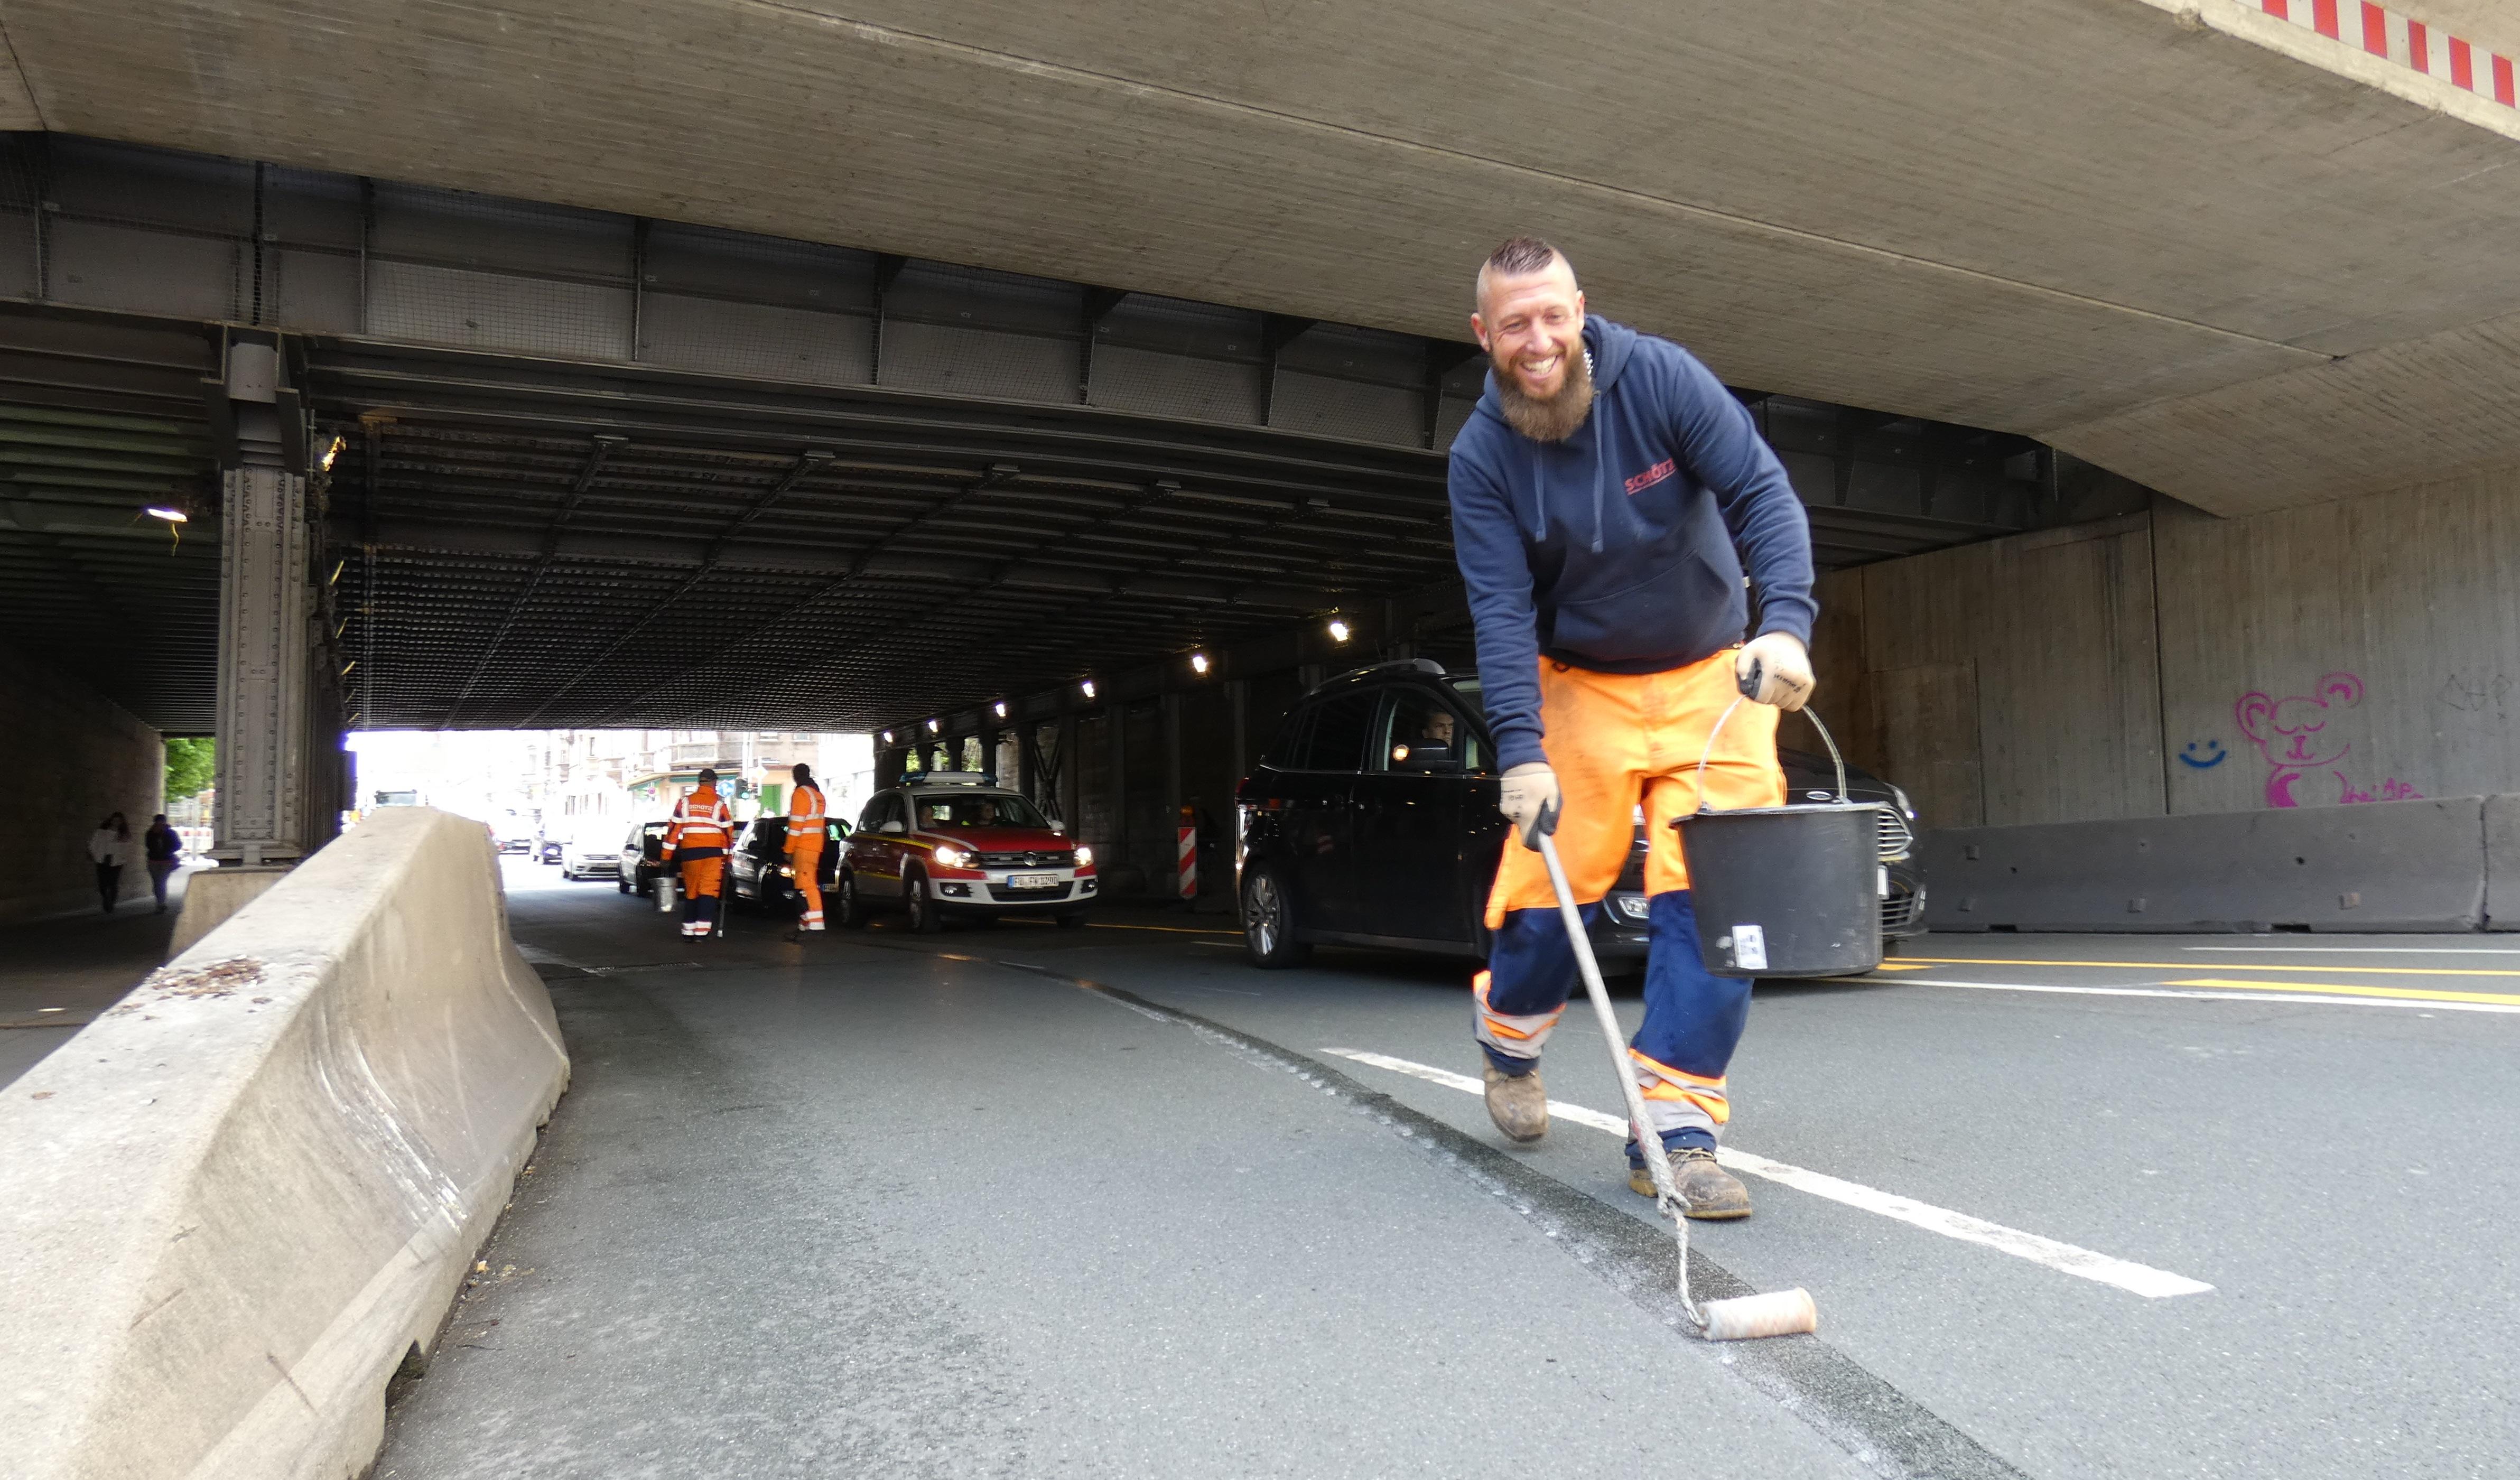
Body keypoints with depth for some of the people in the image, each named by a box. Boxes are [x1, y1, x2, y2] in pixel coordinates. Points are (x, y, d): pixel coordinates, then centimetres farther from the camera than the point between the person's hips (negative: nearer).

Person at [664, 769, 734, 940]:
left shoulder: (684, 802, 6)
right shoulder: (719, 805, -1)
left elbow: (673, 829, 6)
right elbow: (728, 831, 2)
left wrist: (667, 856, 10)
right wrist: (728, 856, 12)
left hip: (689, 852, 3)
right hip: (713, 852, -3)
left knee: (691, 892, 14)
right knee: (708, 890, -4)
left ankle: (688, 930, 18)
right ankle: (702, 930, -15)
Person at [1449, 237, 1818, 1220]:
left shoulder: (1658, 378, -13)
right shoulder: (1481, 457, -10)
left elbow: (1762, 492, -18)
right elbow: (1501, 610, -16)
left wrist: (1785, 621, -35)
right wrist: (1520, 749, -27)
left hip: (1714, 677, 0)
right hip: (1581, 687, 1)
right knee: (1551, 882, -3)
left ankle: (1675, 1127, -6)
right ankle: (1511, 1033, 30)